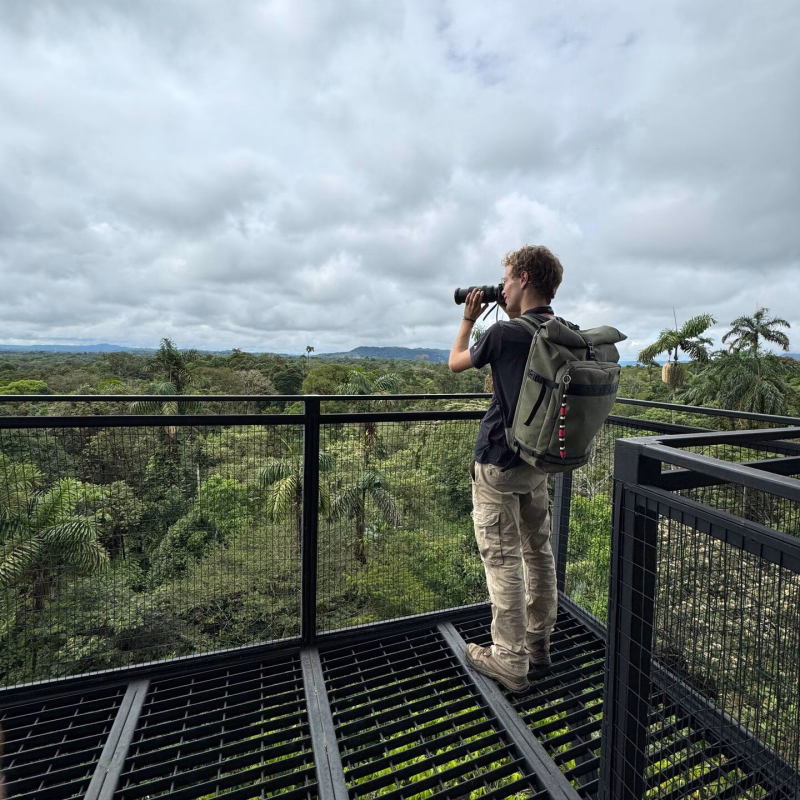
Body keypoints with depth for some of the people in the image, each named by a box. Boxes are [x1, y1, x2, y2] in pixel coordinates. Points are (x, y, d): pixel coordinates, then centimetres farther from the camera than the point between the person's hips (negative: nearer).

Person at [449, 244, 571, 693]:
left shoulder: (504, 334, -17)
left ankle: (510, 662, 17)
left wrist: (469, 318, 12)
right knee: (539, 552, 19)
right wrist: (514, 315, 16)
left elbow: (456, 363, -1)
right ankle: (539, 643, 37)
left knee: (503, 560, 3)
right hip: (540, 459, 8)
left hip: (499, 463, -7)